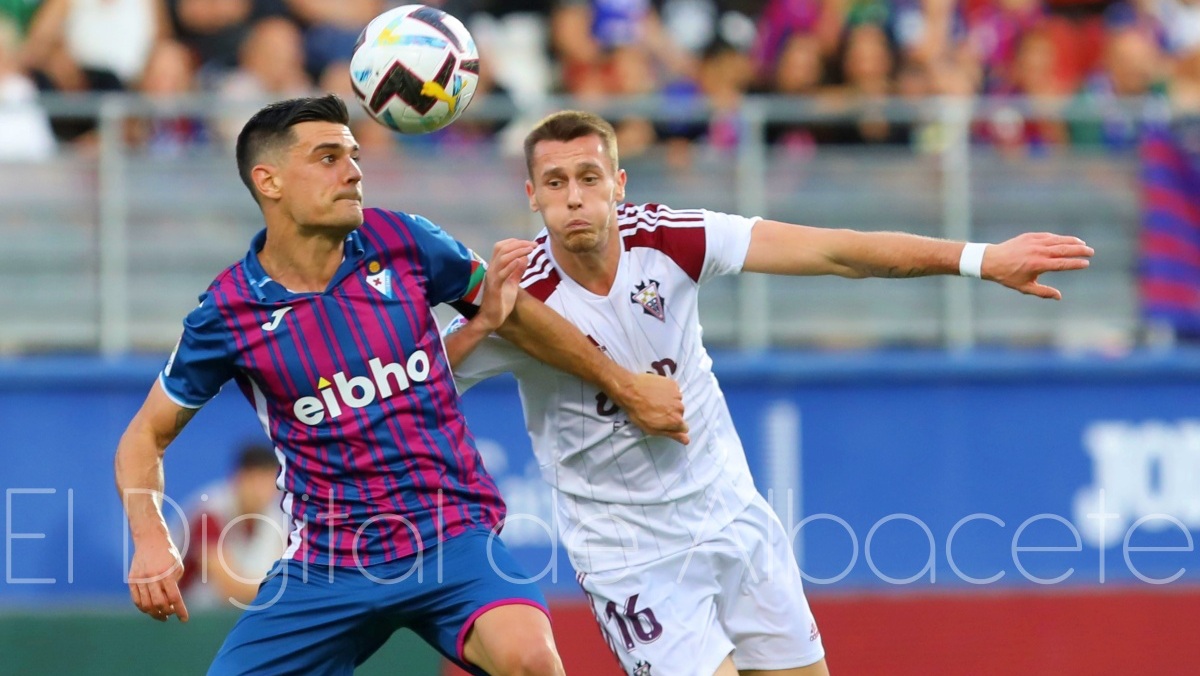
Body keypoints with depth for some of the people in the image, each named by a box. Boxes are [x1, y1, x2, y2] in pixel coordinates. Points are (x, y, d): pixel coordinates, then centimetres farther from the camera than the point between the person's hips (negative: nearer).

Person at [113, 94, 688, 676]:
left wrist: (625, 387, 21)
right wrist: (151, 541, -12)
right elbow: (146, 436, 6)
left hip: (453, 537, -1)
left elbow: (516, 315, 14)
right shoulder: (227, 313, -5)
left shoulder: (401, 242, -2)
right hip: (326, 564, 1)